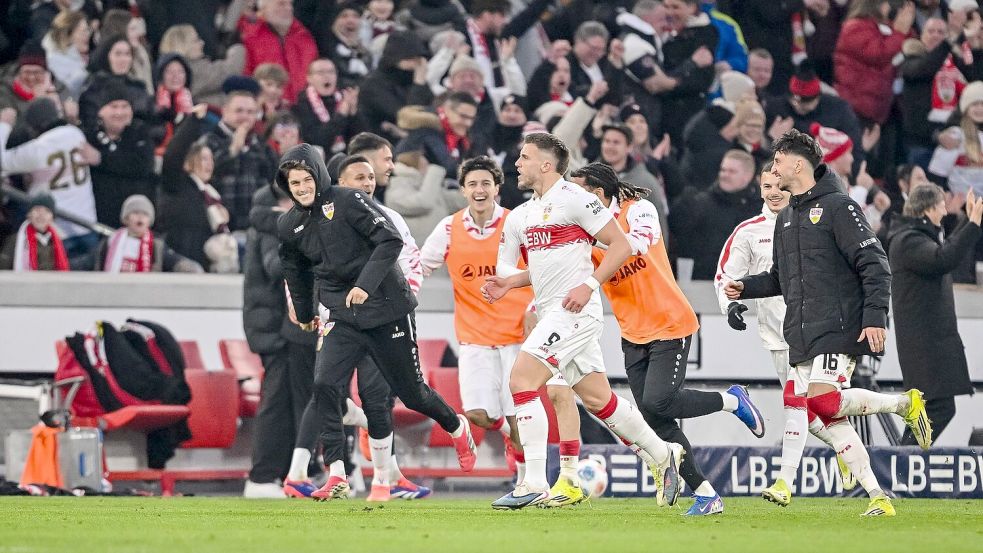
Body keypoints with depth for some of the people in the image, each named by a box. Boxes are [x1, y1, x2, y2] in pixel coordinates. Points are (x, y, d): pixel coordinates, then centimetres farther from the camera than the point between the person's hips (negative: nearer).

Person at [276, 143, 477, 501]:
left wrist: (366, 285, -28)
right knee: (325, 385, -19)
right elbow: (296, 271, 23)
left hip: (387, 309, -4)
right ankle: (336, 477, -20)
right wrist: (304, 314, 33)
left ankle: (457, 428, 41)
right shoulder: (289, 226, 4)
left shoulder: (348, 202, -13)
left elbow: (390, 240, -18)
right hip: (342, 318, 4)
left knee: (411, 393, 8)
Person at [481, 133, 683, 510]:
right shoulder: (521, 216, 17)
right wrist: (508, 283, 7)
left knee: (522, 380, -17)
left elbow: (621, 245, -9)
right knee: (597, 399, 11)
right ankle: (661, 455, 26)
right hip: (551, 313, 9)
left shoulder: (573, 198, -9)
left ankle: (534, 484, -18)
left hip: (574, 310, -9)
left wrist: (590, 285, -18)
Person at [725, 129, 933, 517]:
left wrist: (875, 316, -19)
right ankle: (878, 498, 1)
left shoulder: (837, 206, -5)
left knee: (823, 401, -23)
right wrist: (746, 288, 12)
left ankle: (906, 404, -3)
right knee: (829, 419, -2)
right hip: (802, 337, 8)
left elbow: (874, 264, -10)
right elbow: (782, 278, 29)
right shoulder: (786, 219, 20)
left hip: (839, 329, -8)